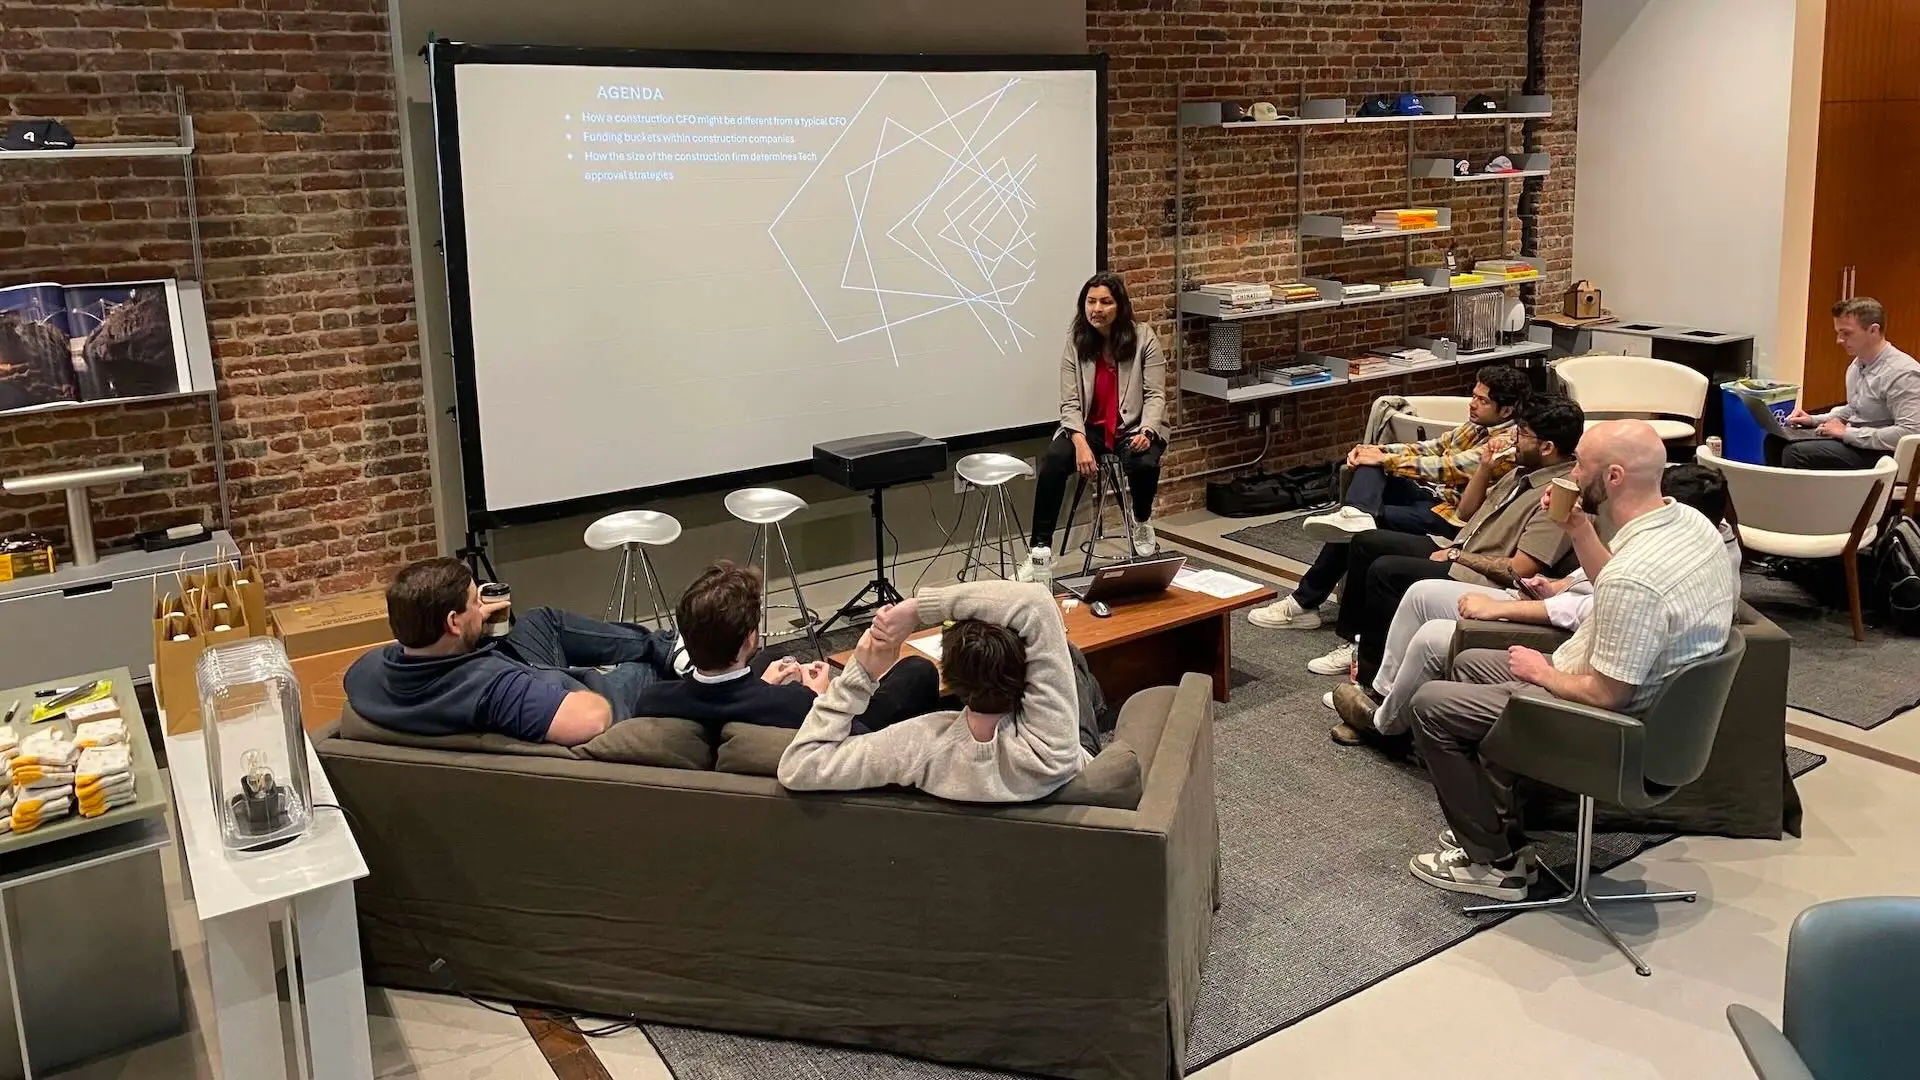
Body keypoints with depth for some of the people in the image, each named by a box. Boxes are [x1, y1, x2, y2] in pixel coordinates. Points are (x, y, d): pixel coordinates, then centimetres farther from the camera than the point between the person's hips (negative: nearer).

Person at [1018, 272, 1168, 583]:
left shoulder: (1143, 337, -6)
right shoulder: (1075, 342, -2)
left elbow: (1155, 395, -7)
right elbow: (1070, 403, -6)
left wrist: (1146, 432, -25)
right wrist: (1080, 443, -23)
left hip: (1135, 427, -1)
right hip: (1089, 427, 1)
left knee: (1144, 464, -34)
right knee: (1053, 461, -28)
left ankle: (1141, 523, 3)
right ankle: (1040, 551, -25)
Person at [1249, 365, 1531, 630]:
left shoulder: (1508, 442, -16)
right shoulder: (1477, 425, 13)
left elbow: (1447, 467, -23)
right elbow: (1432, 448, 15)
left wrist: (1386, 460, -18)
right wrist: (1378, 451, -1)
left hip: (1449, 515, -9)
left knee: (1354, 532, -19)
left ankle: (1305, 603, -10)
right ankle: (1356, 513, -42)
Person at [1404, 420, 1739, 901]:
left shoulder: (1634, 576, -35)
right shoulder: (1688, 519, -5)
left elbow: (1605, 695, -28)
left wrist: (1542, 672, -10)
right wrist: (1578, 529, 1)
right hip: (1644, 694, 10)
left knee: (1431, 704, -1)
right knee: (1470, 664, 23)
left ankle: (1493, 861, 9)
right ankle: (1497, 823, 26)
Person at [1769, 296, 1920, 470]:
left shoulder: (1902, 373, -19)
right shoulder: (1857, 364, 10)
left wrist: (1847, 433, -22)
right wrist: (1814, 420, 8)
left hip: (1879, 454, -9)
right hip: (1852, 441, 10)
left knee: (1796, 453, -24)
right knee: (1776, 440, 2)